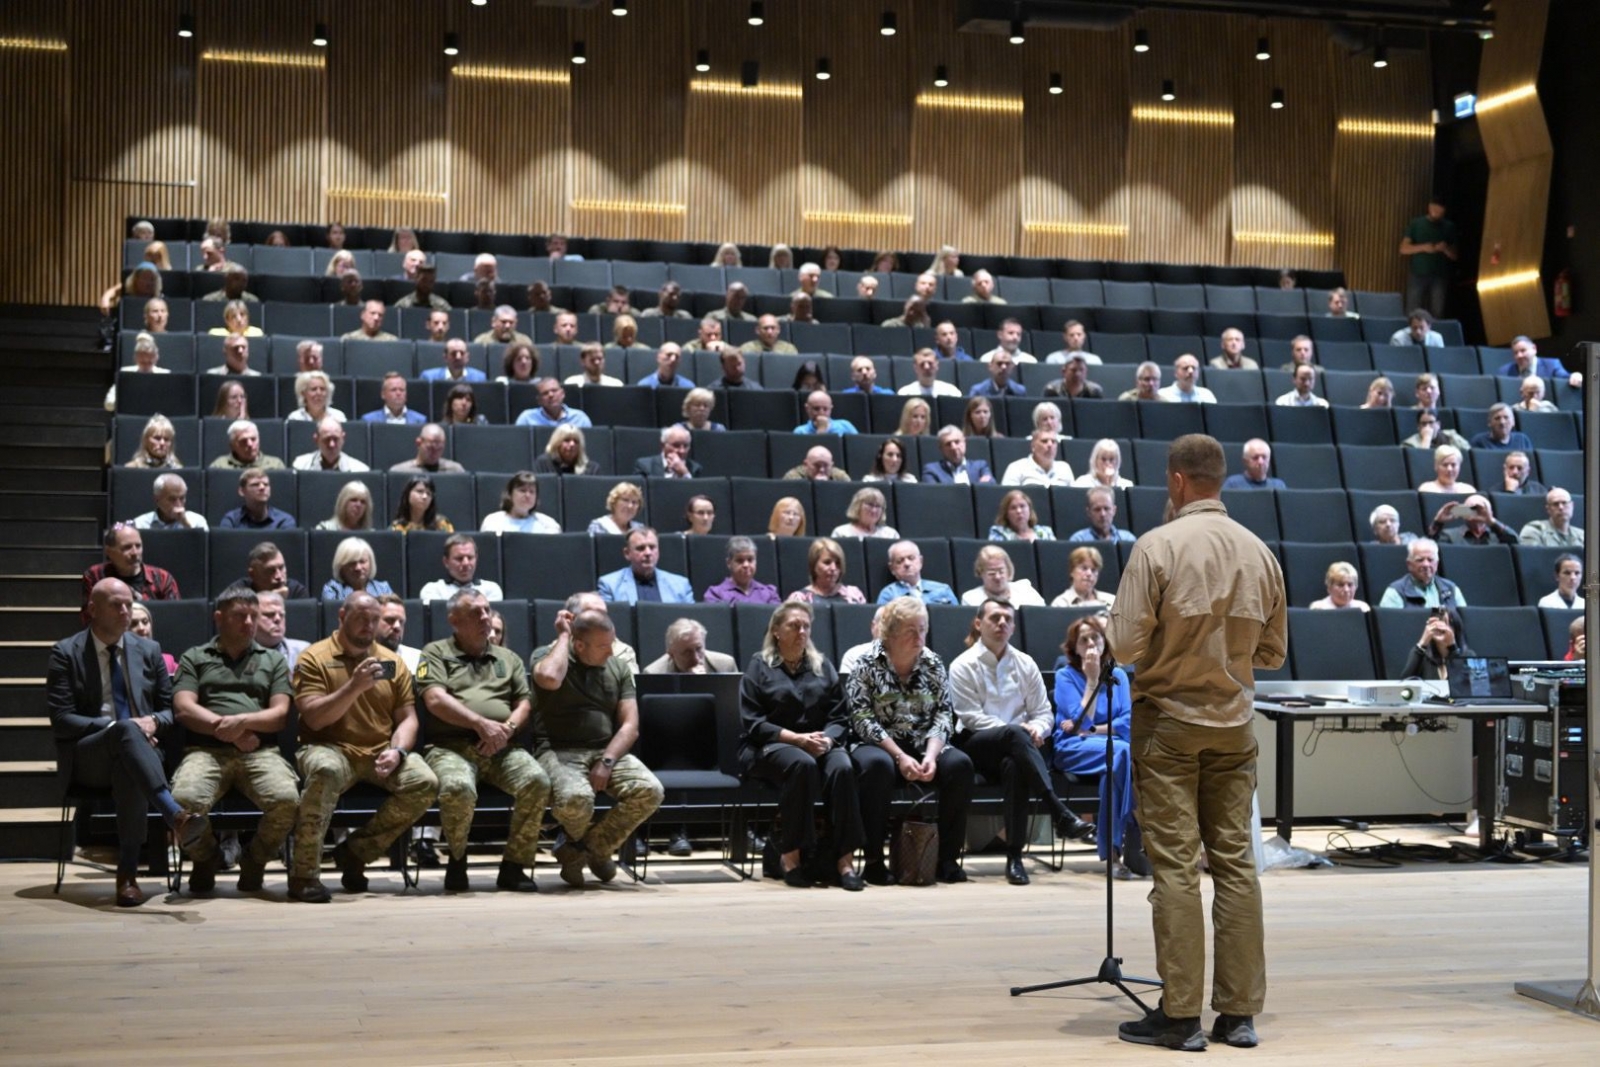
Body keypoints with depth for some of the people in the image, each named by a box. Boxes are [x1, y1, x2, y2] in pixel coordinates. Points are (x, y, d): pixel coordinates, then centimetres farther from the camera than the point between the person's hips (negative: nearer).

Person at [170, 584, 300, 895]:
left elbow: (281, 714, 11)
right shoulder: (195, 658, 19)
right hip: (206, 750, -1)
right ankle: (204, 858, 2)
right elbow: (183, 709, 5)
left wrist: (243, 721, -9)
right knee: (185, 799, -34)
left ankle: (255, 860, 1)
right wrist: (229, 731, -6)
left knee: (287, 799, -32)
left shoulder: (273, 660, 23)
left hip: (261, 752, 1)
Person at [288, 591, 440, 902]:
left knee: (426, 783, -22)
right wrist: (354, 686, -22)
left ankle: (356, 851, -4)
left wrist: (397, 751, -10)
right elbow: (314, 718, -10)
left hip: (381, 753, 4)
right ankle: (303, 874, -27)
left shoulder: (392, 662, 12)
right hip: (331, 748, -4)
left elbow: (407, 718, 11)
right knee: (326, 770, -39)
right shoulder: (315, 658, 0)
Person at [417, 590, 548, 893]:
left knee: (537, 780, -29)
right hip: (451, 746, -3)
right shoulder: (436, 653, 13)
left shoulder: (508, 658, 26)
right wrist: (482, 724, -13)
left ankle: (514, 865, -13)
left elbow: (524, 703, 16)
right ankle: (457, 860, -6)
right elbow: (435, 700, -3)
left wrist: (507, 728, -6)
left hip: (503, 748, 3)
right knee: (458, 788, -37)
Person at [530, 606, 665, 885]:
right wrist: (563, 636, -8)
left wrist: (607, 761, -12)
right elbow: (549, 679, -24)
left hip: (608, 750, 4)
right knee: (575, 799, -37)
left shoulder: (618, 668, 14)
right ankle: (578, 838, 6)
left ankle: (593, 847, 1)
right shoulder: (547, 654, 3)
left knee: (650, 792, -25)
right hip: (559, 752, -4)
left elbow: (630, 726, 6)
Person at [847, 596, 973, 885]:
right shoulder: (866, 665, -4)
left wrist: (931, 755, -16)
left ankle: (947, 858, -17)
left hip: (924, 744, 4)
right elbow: (863, 720, -12)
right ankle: (873, 860, -26)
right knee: (878, 765, -38)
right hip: (878, 744, -4)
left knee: (960, 764, -26)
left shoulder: (933, 664, 7)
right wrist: (900, 757, -21)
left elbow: (944, 714, 2)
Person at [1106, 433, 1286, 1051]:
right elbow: (1273, 653, 10)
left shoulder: (1158, 546, -12)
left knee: (1175, 867, -2)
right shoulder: (1259, 552, 2)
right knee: (1235, 861, 8)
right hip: (1234, 725, 4)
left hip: (1169, 720, -4)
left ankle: (1180, 1014, 0)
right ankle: (1239, 1011, 11)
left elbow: (1127, 646, -13)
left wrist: (1111, 632, 8)